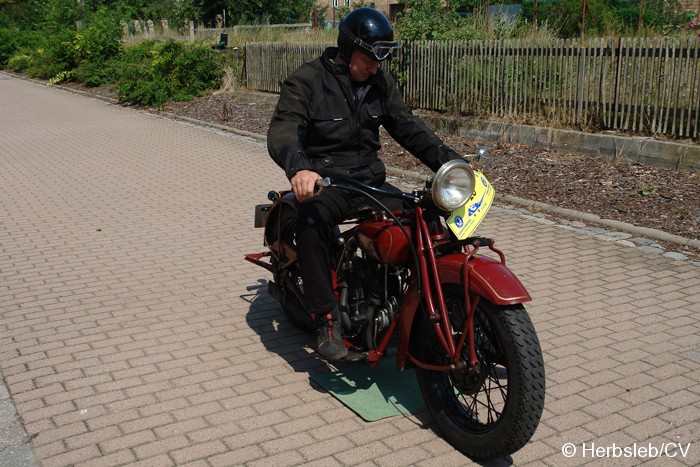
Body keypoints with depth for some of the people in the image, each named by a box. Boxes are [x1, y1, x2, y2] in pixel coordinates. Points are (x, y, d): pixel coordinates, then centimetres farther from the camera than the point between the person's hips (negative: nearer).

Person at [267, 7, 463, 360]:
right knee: (312, 222, -37)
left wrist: (450, 163, -4)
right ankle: (327, 319, -29)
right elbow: (282, 131, -21)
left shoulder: (380, 83, 11)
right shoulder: (307, 80, -7)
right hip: (323, 182, -5)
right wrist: (298, 168, -43)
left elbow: (408, 128, 10)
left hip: (369, 179, 6)